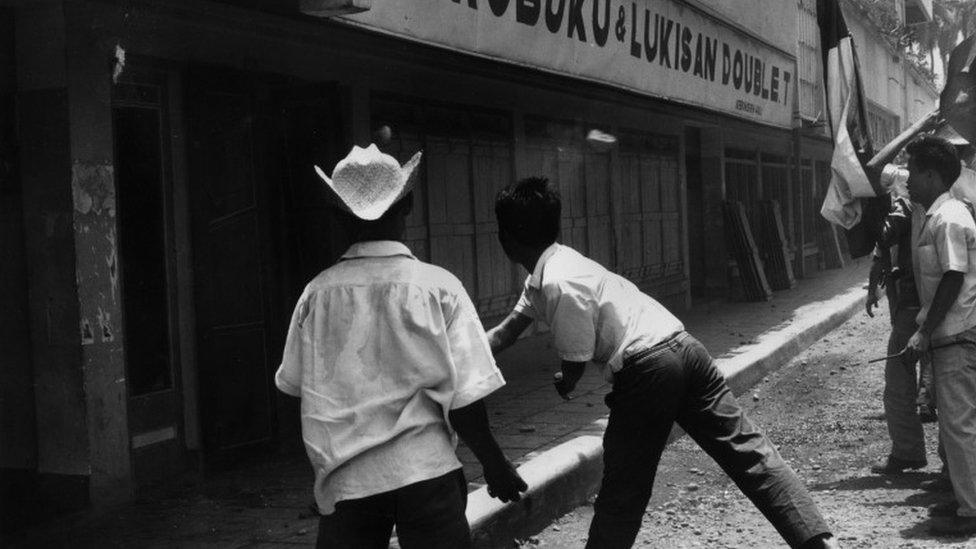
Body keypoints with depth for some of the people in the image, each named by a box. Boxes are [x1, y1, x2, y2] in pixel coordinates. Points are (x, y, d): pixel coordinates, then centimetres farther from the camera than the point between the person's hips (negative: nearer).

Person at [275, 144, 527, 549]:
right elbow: (464, 397, -8)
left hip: (343, 481, 2)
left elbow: (292, 385, 7)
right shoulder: (438, 287, -7)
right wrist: (495, 466, 6)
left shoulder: (317, 293, -2)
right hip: (425, 470, -2)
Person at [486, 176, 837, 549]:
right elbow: (506, 332, 26)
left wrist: (563, 382, 15)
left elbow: (573, 368, -9)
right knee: (748, 449, 4)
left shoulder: (559, 285, -14)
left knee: (622, 492, 5)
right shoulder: (555, 265, 17)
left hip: (648, 369, -9)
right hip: (683, 348, 9)